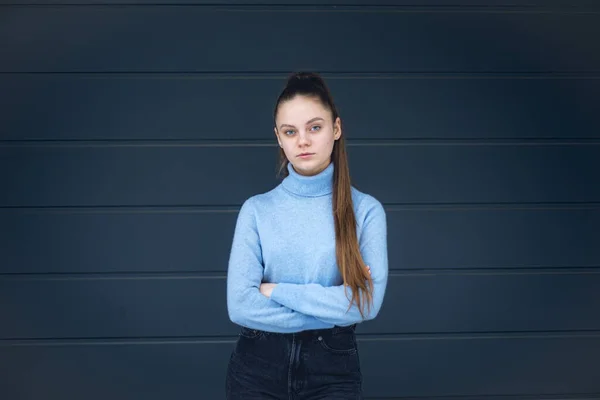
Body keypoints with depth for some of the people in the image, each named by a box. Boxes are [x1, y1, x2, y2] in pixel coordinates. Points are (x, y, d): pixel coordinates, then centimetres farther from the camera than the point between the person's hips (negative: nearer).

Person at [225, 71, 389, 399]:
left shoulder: (366, 209, -3)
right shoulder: (256, 210, -2)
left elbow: (368, 302, -14)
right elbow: (240, 305, -11)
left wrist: (277, 291, -12)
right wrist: (334, 310, -13)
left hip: (332, 370, -1)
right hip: (257, 367, 1)